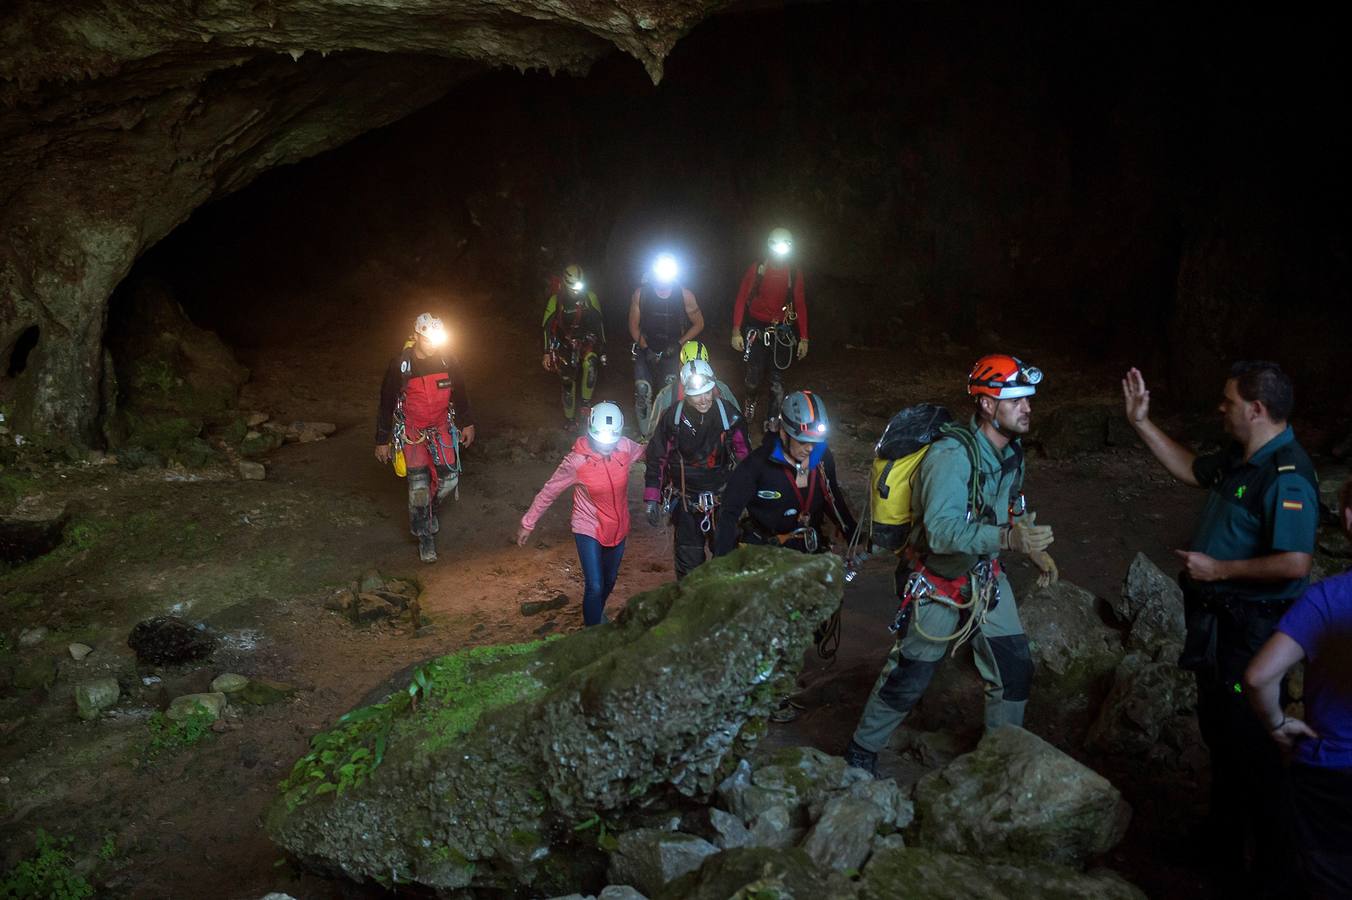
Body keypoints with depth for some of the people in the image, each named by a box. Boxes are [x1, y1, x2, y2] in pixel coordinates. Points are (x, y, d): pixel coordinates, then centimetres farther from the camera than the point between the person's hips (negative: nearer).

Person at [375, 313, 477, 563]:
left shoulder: (447, 362, -9)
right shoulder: (400, 365, -17)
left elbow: (459, 393, 7)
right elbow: (386, 404, -8)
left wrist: (467, 424, 12)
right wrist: (382, 441, -4)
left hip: (441, 427, 3)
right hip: (412, 430, -3)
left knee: (449, 479, -3)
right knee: (419, 485, -9)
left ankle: (430, 509, 30)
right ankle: (424, 535, 10)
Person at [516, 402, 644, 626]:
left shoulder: (626, 447, -18)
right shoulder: (576, 461, -26)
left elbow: (647, 451, 6)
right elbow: (548, 492, -14)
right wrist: (528, 524, -7)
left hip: (617, 529, 4)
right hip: (588, 530, -4)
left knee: (609, 582, 22)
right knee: (594, 587, -11)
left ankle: (597, 614, 51)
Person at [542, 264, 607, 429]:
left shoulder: (590, 297, -12)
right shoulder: (556, 299, -16)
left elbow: (599, 323, -1)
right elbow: (548, 327, -7)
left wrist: (603, 349, 0)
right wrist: (547, 353, -9)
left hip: (587, 340, 0)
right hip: (566, 344, 0)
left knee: (590, 363, -31)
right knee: (568, 381, 3)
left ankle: (586, 403, -16)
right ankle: (570, 418, 20)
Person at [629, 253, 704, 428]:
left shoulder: (684, 296, -11)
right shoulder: (641, 294, -10)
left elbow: (698, 324, 1)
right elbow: (634, 325, -1)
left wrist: (678, 343, -8)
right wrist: (645, 348, -11)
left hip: (671, 351, -1)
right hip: (646, 350, 1)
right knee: (643, 392, -7)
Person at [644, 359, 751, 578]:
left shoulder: (729, 414, -7)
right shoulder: (673, 418, -9)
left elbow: (743, 454, 5)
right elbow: (657, 458, 0)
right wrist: (652, 499, -1)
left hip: (722, 500, 1)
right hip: (686, 503, -1)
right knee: (689, 563, 1)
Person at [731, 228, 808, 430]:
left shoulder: (794, 272, 0)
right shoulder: (757, 268, -4)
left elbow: (800, 304, 3)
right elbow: (741, 299, -3)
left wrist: (803, 338, 0)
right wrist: (736, 331, -11)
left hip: (781, 330, 1)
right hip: (756, 328, -1)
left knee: (777, 379, 1)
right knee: (755, 376, -3)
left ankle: (772, 421, 10)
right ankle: (750, 404, 28)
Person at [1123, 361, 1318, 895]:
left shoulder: (1285, 476, -25)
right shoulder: (1238, 460, 4)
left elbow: (1294, 563, -31)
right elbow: (1191, 470, 22)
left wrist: (1219, 569, -22)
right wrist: (1141, 423, 15)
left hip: (1252, 632, -10)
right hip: (1218, 623, 10)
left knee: (1252, 750, 3)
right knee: (1219, 735, 23)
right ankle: (1222, 845, 41)